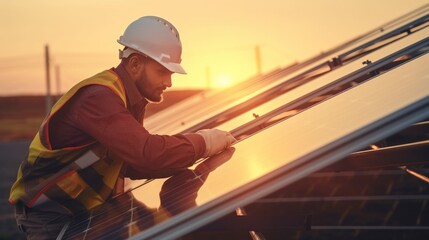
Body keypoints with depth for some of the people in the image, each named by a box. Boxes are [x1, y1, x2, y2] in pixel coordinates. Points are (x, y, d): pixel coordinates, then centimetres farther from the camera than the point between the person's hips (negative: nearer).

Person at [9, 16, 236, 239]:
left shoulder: (130, 100, 6)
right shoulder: (99, 97, -26)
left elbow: (132, 165, 6)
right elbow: (148, 153, -36)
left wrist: (187, 151, -5)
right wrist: (202, 142, -21)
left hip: (87, 210, 9)